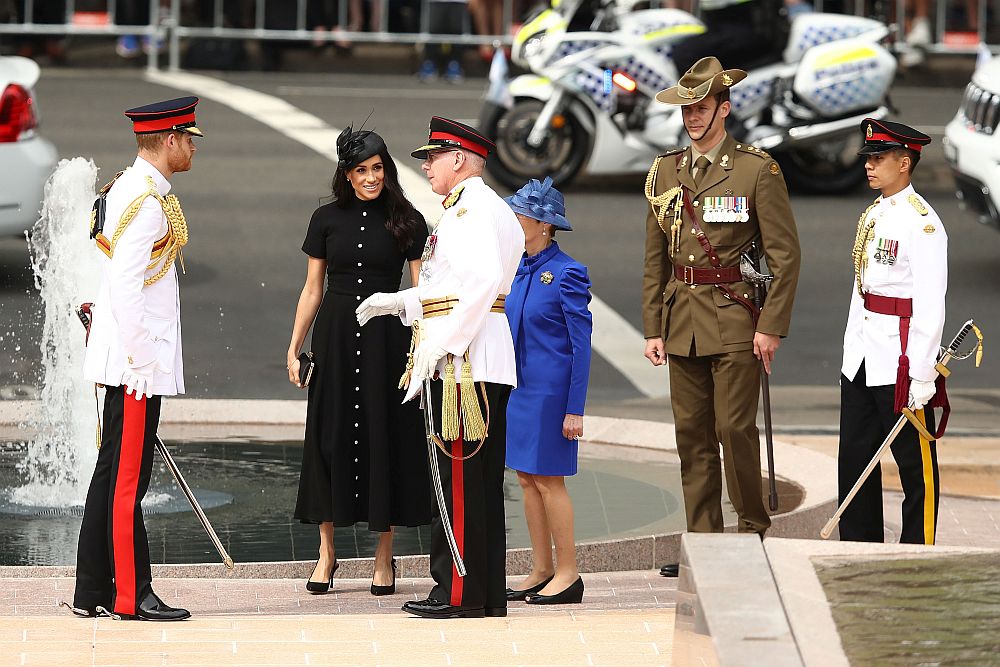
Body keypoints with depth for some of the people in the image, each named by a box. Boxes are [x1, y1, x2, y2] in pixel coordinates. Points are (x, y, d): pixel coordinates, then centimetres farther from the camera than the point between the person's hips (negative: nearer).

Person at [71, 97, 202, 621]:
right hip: (138, 361, -10)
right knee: (128, 477, -5)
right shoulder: (148, 201, -17)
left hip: (128, 359, 10)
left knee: (112, 473, 12)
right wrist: (141, 359, -20)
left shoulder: (129, 188, 15)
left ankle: (94, 592, 17)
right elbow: (125, 286, -23)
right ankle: (132, 596, -1)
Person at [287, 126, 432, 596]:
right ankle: (326, 552, 10)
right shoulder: (327, 219, 6)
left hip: (387, 338, -1)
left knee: (384, 436, 0)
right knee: (330, 435, 2)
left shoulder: (407, 222, 1)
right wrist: (294, 347, 6)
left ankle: (384, 555, 9)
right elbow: (312, 289, 10)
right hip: (335, 336, 2)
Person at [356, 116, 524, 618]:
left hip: (463, 359, -11)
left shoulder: (471, 207, -11)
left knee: (460, 477, -8)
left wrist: (440, 343, -23)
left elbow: (483, 281, -24)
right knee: (479, 479, 11)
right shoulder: (482, 207, 22)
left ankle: (460, 593, -6)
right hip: (467, 362, 11)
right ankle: (487, 593, 14)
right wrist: (400, 303, 21)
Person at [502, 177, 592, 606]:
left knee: (548, 480, -4)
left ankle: (568, 575, 5)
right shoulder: (518, 269, 8)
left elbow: (581, 345, -13)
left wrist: (575, 409, -15)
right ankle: (541, 571, 17)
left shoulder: (567, 273, -14)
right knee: (526, 477, 10)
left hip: (550, 390, -8)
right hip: (518, 387, 8)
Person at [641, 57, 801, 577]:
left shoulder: (757, 170, -5)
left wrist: (772, 326, -11)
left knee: (735, 428, -6)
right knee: (691, 434, 6)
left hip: (736, 320, -5)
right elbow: (655, 259, 15)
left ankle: (753, 534, 6)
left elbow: (785, 254, -6)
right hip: (682, 322, 5)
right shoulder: (665, 172, 11)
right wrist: (653, 328, 9)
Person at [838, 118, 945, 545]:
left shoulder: (922, 223, -14)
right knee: (854, 458, 11)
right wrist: (852, 347, 17)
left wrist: (921, 374, -19)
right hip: (861, 357, 9)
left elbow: (930, 305, -17)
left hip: (901, 360, -9)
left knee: (915, 463, 1)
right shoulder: (872, 215, 12)